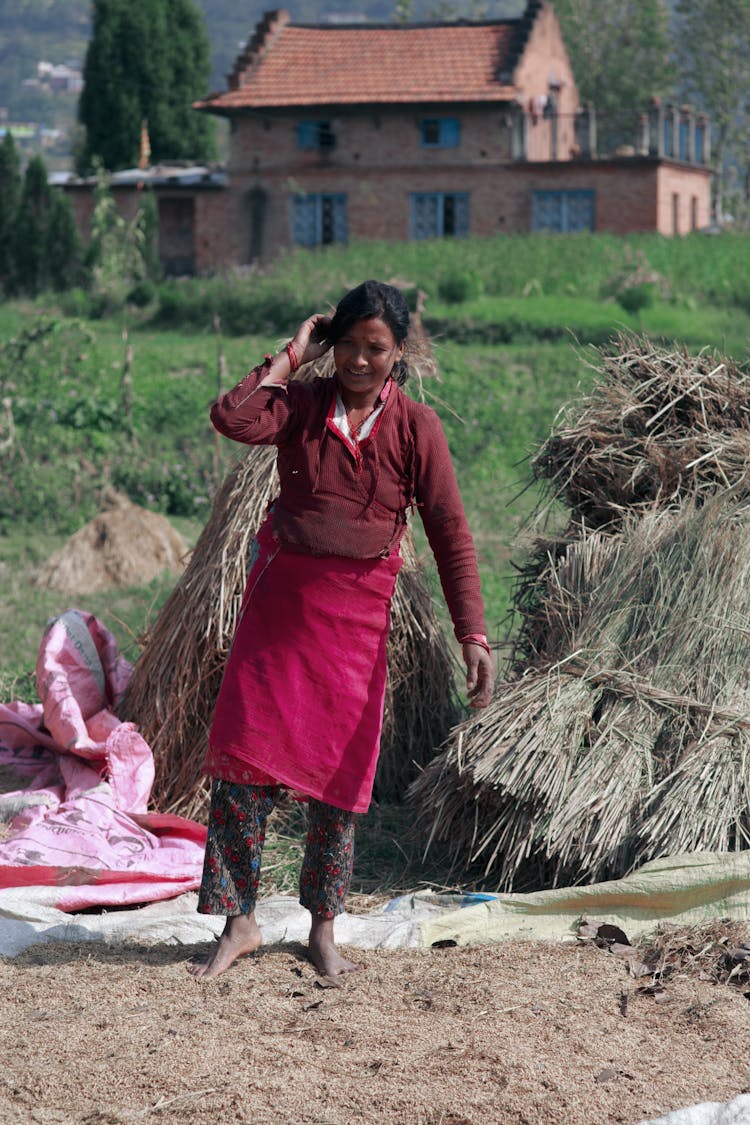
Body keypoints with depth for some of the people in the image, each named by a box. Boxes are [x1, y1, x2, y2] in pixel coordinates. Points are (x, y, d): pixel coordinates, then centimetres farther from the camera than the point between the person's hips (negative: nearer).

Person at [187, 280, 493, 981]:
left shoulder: (416, 427, -3)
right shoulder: (300, 403, 0)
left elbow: (451, 536, -4)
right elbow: (232, 419, -21)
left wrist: (473, 636, -11)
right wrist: (291, 354, -11)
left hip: (357, 608, -1)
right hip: (279, 596, 1)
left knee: (338, 768, 5)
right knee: (244, 753, -3)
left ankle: (323, 928, 19)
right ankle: (239, 923, 7)